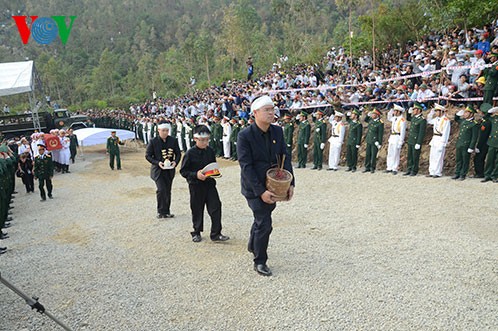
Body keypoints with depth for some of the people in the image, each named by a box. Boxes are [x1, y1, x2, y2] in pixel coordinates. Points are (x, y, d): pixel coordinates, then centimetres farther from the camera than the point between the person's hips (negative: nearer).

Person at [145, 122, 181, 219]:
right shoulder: (153, 141, -7)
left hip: (170, 170, 3)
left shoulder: (173, 140, 0)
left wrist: (175, 162, -13)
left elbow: (178, 153, 7)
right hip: (158, 170, -3)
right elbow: (148, 155, -4)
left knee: (168, 191, 11)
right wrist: (157, 163, -18)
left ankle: (166, 211, 23)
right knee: (161, 189, -14)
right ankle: (161, 211, 2)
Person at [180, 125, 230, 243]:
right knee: (197, 210, 9)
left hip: (209, 183, 3)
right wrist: (195, 174, -23)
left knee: (215, 207, -2)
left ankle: (216, 234, 7)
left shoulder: (210, 151, 2)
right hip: (196, 185, -3)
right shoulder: (190, 153, -11)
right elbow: (183, 171, -9)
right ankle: (196, 233, 29)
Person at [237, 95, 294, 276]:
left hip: (272, 185, 6)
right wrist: (260, 191, -24)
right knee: (264, 223, -7)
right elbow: (246, 166, -20)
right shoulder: (245, 135, -18)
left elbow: (285, 157, 3)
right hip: (254, 188, -6)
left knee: (261, 217, 23)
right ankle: (259, 261, 14)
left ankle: (253, 246, 49)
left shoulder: (278, 131, 0)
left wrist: (290, 183, -7)